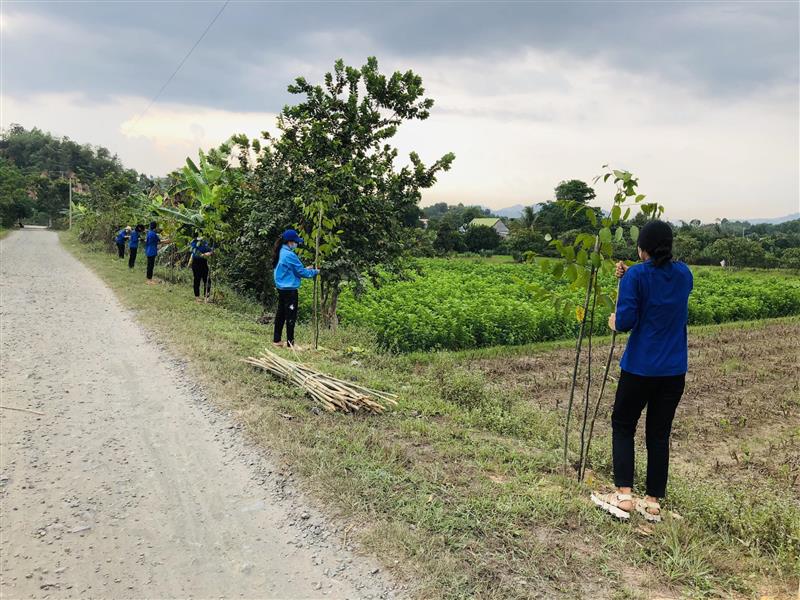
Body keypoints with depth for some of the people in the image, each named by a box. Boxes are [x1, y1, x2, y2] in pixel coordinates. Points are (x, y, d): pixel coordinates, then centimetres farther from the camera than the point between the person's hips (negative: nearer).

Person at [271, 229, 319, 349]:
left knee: (281, 314, 16)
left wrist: (304, 269, 16)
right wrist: (315, 272, 2)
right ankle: (290, 343, 3)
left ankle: (276, 340, 23)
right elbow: (301, 272, -13)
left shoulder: (280, 253, 9)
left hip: (281, 288, 10)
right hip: (290, 290, -9)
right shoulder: (290, 255, -19)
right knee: (291, 316, -2)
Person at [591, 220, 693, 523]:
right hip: (675, 370, 5)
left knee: (623, 426, 11)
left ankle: (623, 496, 3)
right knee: (659, 433, 13)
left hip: (640, 368, -5)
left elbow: (626, 321, -18)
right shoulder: (684, 274, 5)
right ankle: (653, 501, 19)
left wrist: (615, 322, 4)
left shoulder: (636, 276, -13)